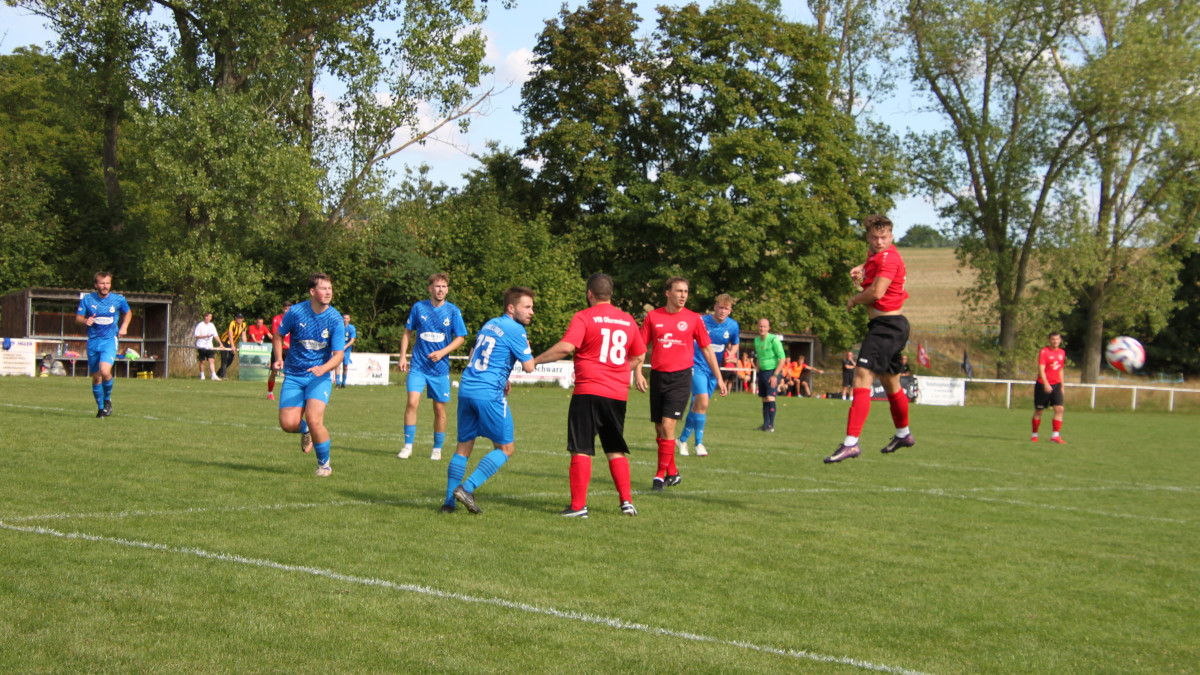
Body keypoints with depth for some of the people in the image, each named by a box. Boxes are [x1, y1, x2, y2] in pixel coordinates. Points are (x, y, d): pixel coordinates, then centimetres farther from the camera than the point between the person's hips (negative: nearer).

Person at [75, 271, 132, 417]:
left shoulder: (119, 299, -1)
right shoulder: (87, 299, -1)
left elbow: (128, 313, 18)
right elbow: (78, 318, 5)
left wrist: (124, 326, 2)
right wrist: (85, 321, -17)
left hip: (110, 341, -2)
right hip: (93, 341, 2)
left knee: (105, 371, -24)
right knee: (96, 377, 5)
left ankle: (107, 399, 2)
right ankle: (100, 408, 23)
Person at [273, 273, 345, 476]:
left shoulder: (335, 320, -8)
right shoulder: (295, 312, -6)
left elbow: (338, 355, -8)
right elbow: (278, 335, 11)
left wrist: (323, 368, -27)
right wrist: (279, 358, -5)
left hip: (319, 376, -1)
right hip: (293, 375, 2)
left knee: (314, 420, -21)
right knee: (288, 424, -13)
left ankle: (324, 464, 3)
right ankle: (304, 430, 26)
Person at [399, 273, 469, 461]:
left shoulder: (453, 311, -1)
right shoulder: (419, 308, 1)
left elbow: (460, 338, 3)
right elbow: (407, 333, 11)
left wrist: (442, 352, -11)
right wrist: (402, 356, 2)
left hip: (440, 367, 0)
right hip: (418, 366, 0)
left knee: (439, 409, 6)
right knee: (412, 402, -15)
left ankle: (437, 449, 21)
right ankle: (408, 446, -6)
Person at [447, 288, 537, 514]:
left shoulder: (489, 325, 19)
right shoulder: (515, 330, -6)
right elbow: (529, 367, -7)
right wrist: (529, 350, 14)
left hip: (466, 390, 8)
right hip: (489, 394, -8)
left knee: (464, 447, 13)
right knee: (505, 449, 4)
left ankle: (449, 501, 9)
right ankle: (467, 488, -9)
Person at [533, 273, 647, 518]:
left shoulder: (584, 317, -6)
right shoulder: (628, 320, 11)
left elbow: (566, 347, -17)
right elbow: (639, 357, 18)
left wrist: (535, 360, -7)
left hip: (588, 391, -5)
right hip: (618, 394, 5)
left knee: (581, 450, 0)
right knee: (616, 450, 15)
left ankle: (578, 505, -2)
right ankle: (627, 501, 10)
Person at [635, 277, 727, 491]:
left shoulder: (693, 319, 2)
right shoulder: (653, 316, 5)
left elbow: (707, 349, 8)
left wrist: (719, 377, 7)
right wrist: (638, 373, -3)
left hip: (680, 377, -3)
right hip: (657, 375, 3)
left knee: (667, 425, -13)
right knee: (659, 429, 7)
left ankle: (661, 474, -6)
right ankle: (672, 473, 22)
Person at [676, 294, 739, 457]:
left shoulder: (733, 326, 0)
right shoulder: (702, 321, -12)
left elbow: (734, 344, 18)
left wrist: (731, 354, -5)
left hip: (713, 370, 5)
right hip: (697, 366, -5)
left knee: (697, 405, 12)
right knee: (702, 403, -17)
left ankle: (683, 439, 25)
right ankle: (699, 443, -5)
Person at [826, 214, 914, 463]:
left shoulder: (888, 257, -17)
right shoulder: (876, 255, 12)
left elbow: (877, 292, -28)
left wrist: (854, 300, -8)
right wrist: (861, 270, 14)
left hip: (887, 326, -11)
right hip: (886, 325, 11)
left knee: (862, 376, -20)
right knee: (890, 382, 25)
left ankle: (851, 442, -29)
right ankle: (903, 434, 45)